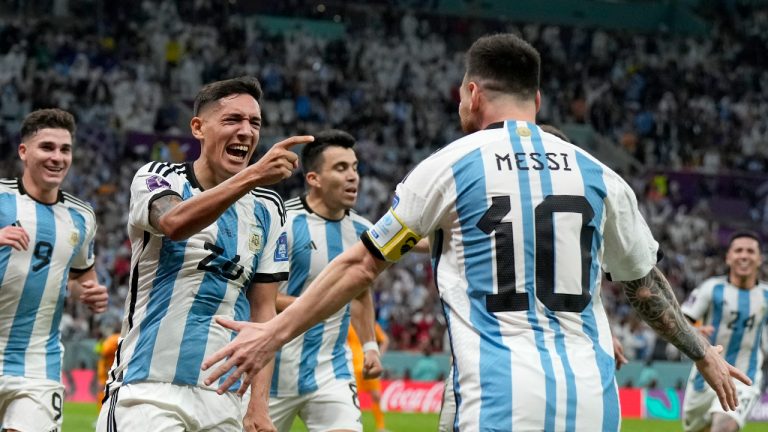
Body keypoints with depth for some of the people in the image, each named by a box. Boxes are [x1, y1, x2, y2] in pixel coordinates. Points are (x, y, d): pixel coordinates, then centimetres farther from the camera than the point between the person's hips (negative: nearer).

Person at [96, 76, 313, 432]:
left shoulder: (268, 210, 10)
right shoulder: (158, 178, -1)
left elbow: (263, 311, 10)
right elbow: (175, 224, -25)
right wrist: (253, 175, -37)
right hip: (147, 390, -4)